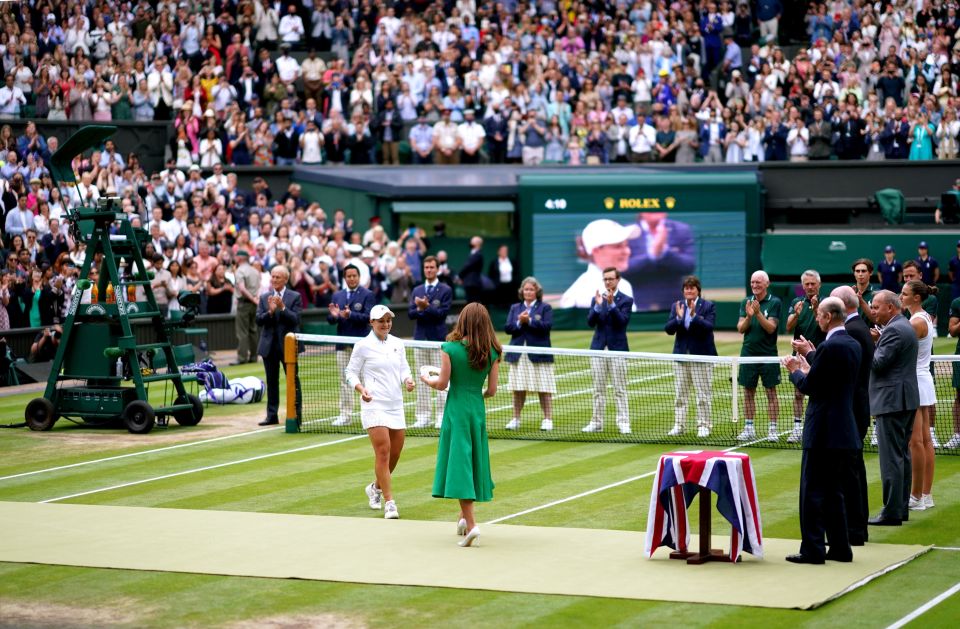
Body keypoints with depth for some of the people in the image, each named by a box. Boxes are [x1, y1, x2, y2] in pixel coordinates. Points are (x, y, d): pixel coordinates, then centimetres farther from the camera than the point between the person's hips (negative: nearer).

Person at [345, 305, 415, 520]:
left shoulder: (398, 344, 10)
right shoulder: (363, 346, -4)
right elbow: (351, 373, 0)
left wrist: (408, 380, -4)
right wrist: (361, 389, -18)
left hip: (396, 405, 6)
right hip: (374, 405, -6)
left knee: (395, 454, 9)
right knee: (383, 452, -13)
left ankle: (375, 488, 35)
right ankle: (389, 502, -11)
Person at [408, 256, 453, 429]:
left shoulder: (446, 290, 0)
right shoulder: (416, 291, 13)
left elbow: (443, 312, -11)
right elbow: (411, 313, 4)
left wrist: (426, 307, -19)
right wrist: (419, 309, -16)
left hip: (438, 339, -4)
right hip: (420, 339, 4)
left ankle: (442, 417, -1)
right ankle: (422, 416, 9)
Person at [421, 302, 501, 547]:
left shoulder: (450, 348, -10)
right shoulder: (492, 353, -1)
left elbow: (442, 384, -8)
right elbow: (492, 390, 1)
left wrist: (426, 379, 13)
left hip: (456, 409, -3)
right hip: (478, 410, 3)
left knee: (460, 464, -4)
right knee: (473, 462, 18)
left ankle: (471, 524, -15)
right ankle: (464, 516, 30)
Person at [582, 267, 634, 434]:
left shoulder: (626, 300, 0)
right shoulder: (597, 298, 10)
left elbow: (623, 321, -14)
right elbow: (590, 322, -1)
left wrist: (612, 304, -25)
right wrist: (598, 306, -17)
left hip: (617, 349, -3)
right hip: (598, 349, 3)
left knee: (620, 390, -2)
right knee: (598, 389, 7)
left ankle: (623, 423, -1)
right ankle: (596, 422, 11)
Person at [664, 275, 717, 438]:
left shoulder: (708, 306, -2)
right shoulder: (677, 306, 8)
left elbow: (709, 326, -16)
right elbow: (668, 329, 1)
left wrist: (694, 316, -28)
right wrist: (678, 318, -16)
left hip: (701, 356, -4)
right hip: (681, 356, 4)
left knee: (703, 394, -1)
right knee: (680, 394, 7)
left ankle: (704, 426, 5)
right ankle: (679, 425, 12)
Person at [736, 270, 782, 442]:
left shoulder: (774, 302, -3)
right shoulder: (745, 302, 8)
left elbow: (771, 328, -11)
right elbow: (740, 328, 1)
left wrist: (758, 313, -24)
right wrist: (748, 316, -18)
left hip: (768, 355, -3)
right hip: (748, 354, 3)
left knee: (771, 392, 0)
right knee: (748, 392, 6)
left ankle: (773, 429, 4)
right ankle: (749, 429, 12)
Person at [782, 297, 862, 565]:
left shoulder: (829, 347, -18)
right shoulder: (853, 345, 9)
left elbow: (808, 386, -14)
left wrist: (795, 371, 5)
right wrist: (811, 356, 24)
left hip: (823, 432, -9)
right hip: (846, 430, 9)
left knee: (812, 492, -2)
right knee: (833, 492, 16)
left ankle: (812, 550, -1)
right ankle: (839, 548, 18)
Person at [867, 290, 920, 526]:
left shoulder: (894, 330, -16)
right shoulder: (905, 326, 17)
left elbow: (879, 363, -20)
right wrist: (879, 341, 6)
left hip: (892, 400, -11)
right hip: (906, 400, 11)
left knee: (891, 457, -9)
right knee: (902, 455, 14)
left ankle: (892, 512, -9)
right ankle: (901, 508, 19)